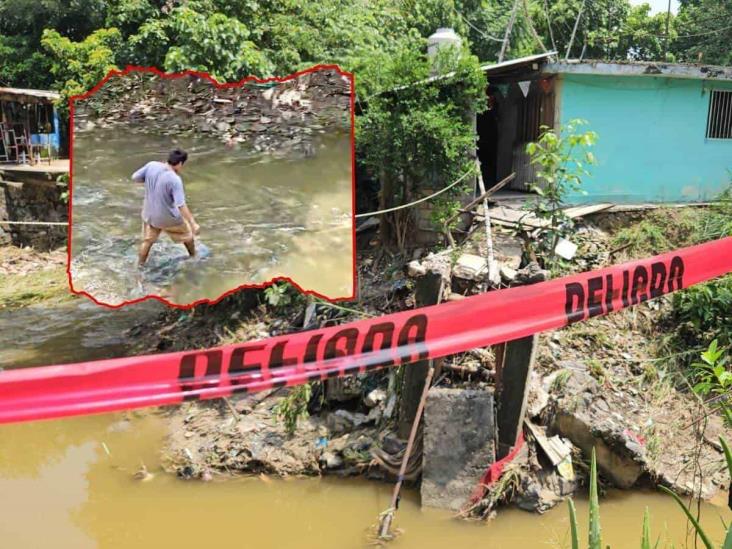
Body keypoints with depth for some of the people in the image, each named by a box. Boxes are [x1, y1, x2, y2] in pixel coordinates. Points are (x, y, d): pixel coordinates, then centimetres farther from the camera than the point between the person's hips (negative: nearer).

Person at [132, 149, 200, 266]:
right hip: (168, 217, -4)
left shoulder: (151, 165, -14)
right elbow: (181, 206, -30)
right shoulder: (175, 180, -29)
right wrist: (193, 223, -26)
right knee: (187, 234, 23)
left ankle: (140, 266, 34)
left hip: (149, 214, 4)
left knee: (147, 240, 24)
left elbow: (135, 177, 0)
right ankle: (194, 256, 45)